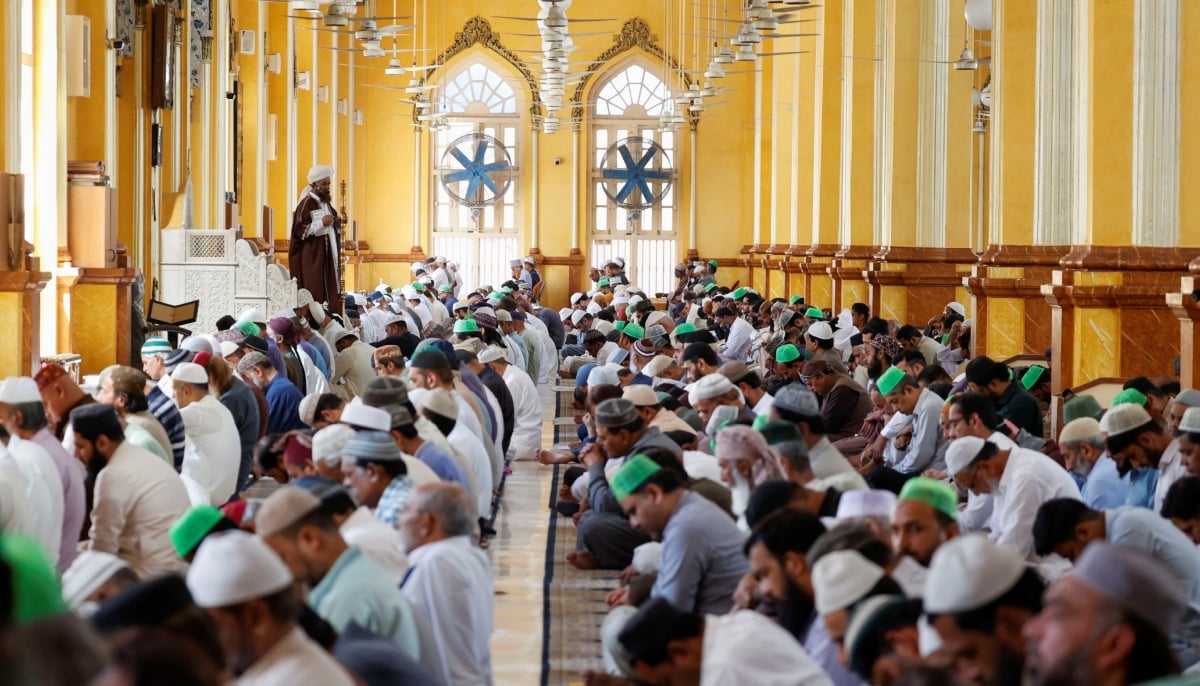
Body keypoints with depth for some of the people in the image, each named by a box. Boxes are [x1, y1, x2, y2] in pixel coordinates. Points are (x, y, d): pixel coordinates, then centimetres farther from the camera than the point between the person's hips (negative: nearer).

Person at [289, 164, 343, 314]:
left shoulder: (326, 203, 16)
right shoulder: (306, 203, -9)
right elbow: (299, 230, -16)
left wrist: (337, 222, 4)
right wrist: (321, 223, -21)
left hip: (329, 257, 8)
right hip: (313, 258, -8)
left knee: (331, 294, 5)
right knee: (316, 296, -10)